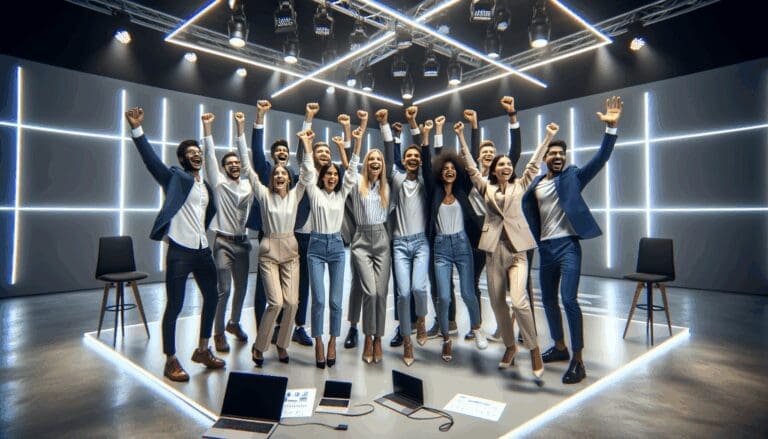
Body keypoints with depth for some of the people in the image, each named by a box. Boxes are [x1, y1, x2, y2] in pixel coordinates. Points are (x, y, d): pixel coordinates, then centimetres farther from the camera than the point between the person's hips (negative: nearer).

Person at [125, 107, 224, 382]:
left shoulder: (206, 186, 15)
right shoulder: (174, 178, -1)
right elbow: (151, 158, -17)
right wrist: (136, 129, -27)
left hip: (202, 250, 7)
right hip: (180, 250, -7)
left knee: (212, 298, 14)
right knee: (174, 306, 0)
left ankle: (203, 350, 29)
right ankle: (171, 360, 14)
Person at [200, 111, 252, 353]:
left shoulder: (247, 184, 8)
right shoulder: (219, 183, 0)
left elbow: (246, 156, 5)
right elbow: (210, 156, -6)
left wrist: (241, 127, 4)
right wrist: (207, 128, -11)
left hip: (243, 242, 4)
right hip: (224, 243, -4)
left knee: (242, 287, 13)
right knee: (224, 289, -5)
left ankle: (234, 323, 32)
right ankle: (219, 333, 8)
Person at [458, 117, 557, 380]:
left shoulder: (520, 185, 12)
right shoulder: (486, 188, 12)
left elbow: (534, 164, 8)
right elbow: (470, 167, 7)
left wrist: (548, 137, 3)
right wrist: (461, 138, 3)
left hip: (517, 250, -2)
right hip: (494, 250, 2)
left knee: (519, 301, -18)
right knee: (497, 302, 6)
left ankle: (534, 349, 1)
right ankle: (510, 346, 26)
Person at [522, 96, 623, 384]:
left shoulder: (573, 177, 0)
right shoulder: (535, 184, 11)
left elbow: (600, 159, -11)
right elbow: (528, 211, 16)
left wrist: (611, 128, -21)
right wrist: (535, 243, 3)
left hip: (568, 246, -5)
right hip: (545, 248, 5)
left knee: (569, 299, -15)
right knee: (548, 300, 13)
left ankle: (578, 361, -3)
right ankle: (560, 347, 32)